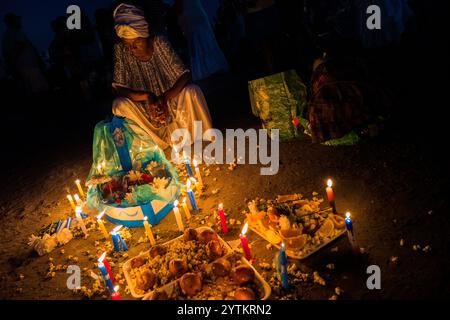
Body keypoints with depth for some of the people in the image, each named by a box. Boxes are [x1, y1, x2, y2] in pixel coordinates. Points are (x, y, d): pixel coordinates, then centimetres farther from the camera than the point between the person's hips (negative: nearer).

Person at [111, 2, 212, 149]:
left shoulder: (159, 42, -15)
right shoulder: (120, 50, -12)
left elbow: (185, 75, -18)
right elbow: (119, 88, -13)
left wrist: (164, 98, -34)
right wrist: (147, 96, -30)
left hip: (171, 101, -1)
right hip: (145, 112, 1)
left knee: (192, 91, -28)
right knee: (120, 105, -27)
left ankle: (199, 142, -9)